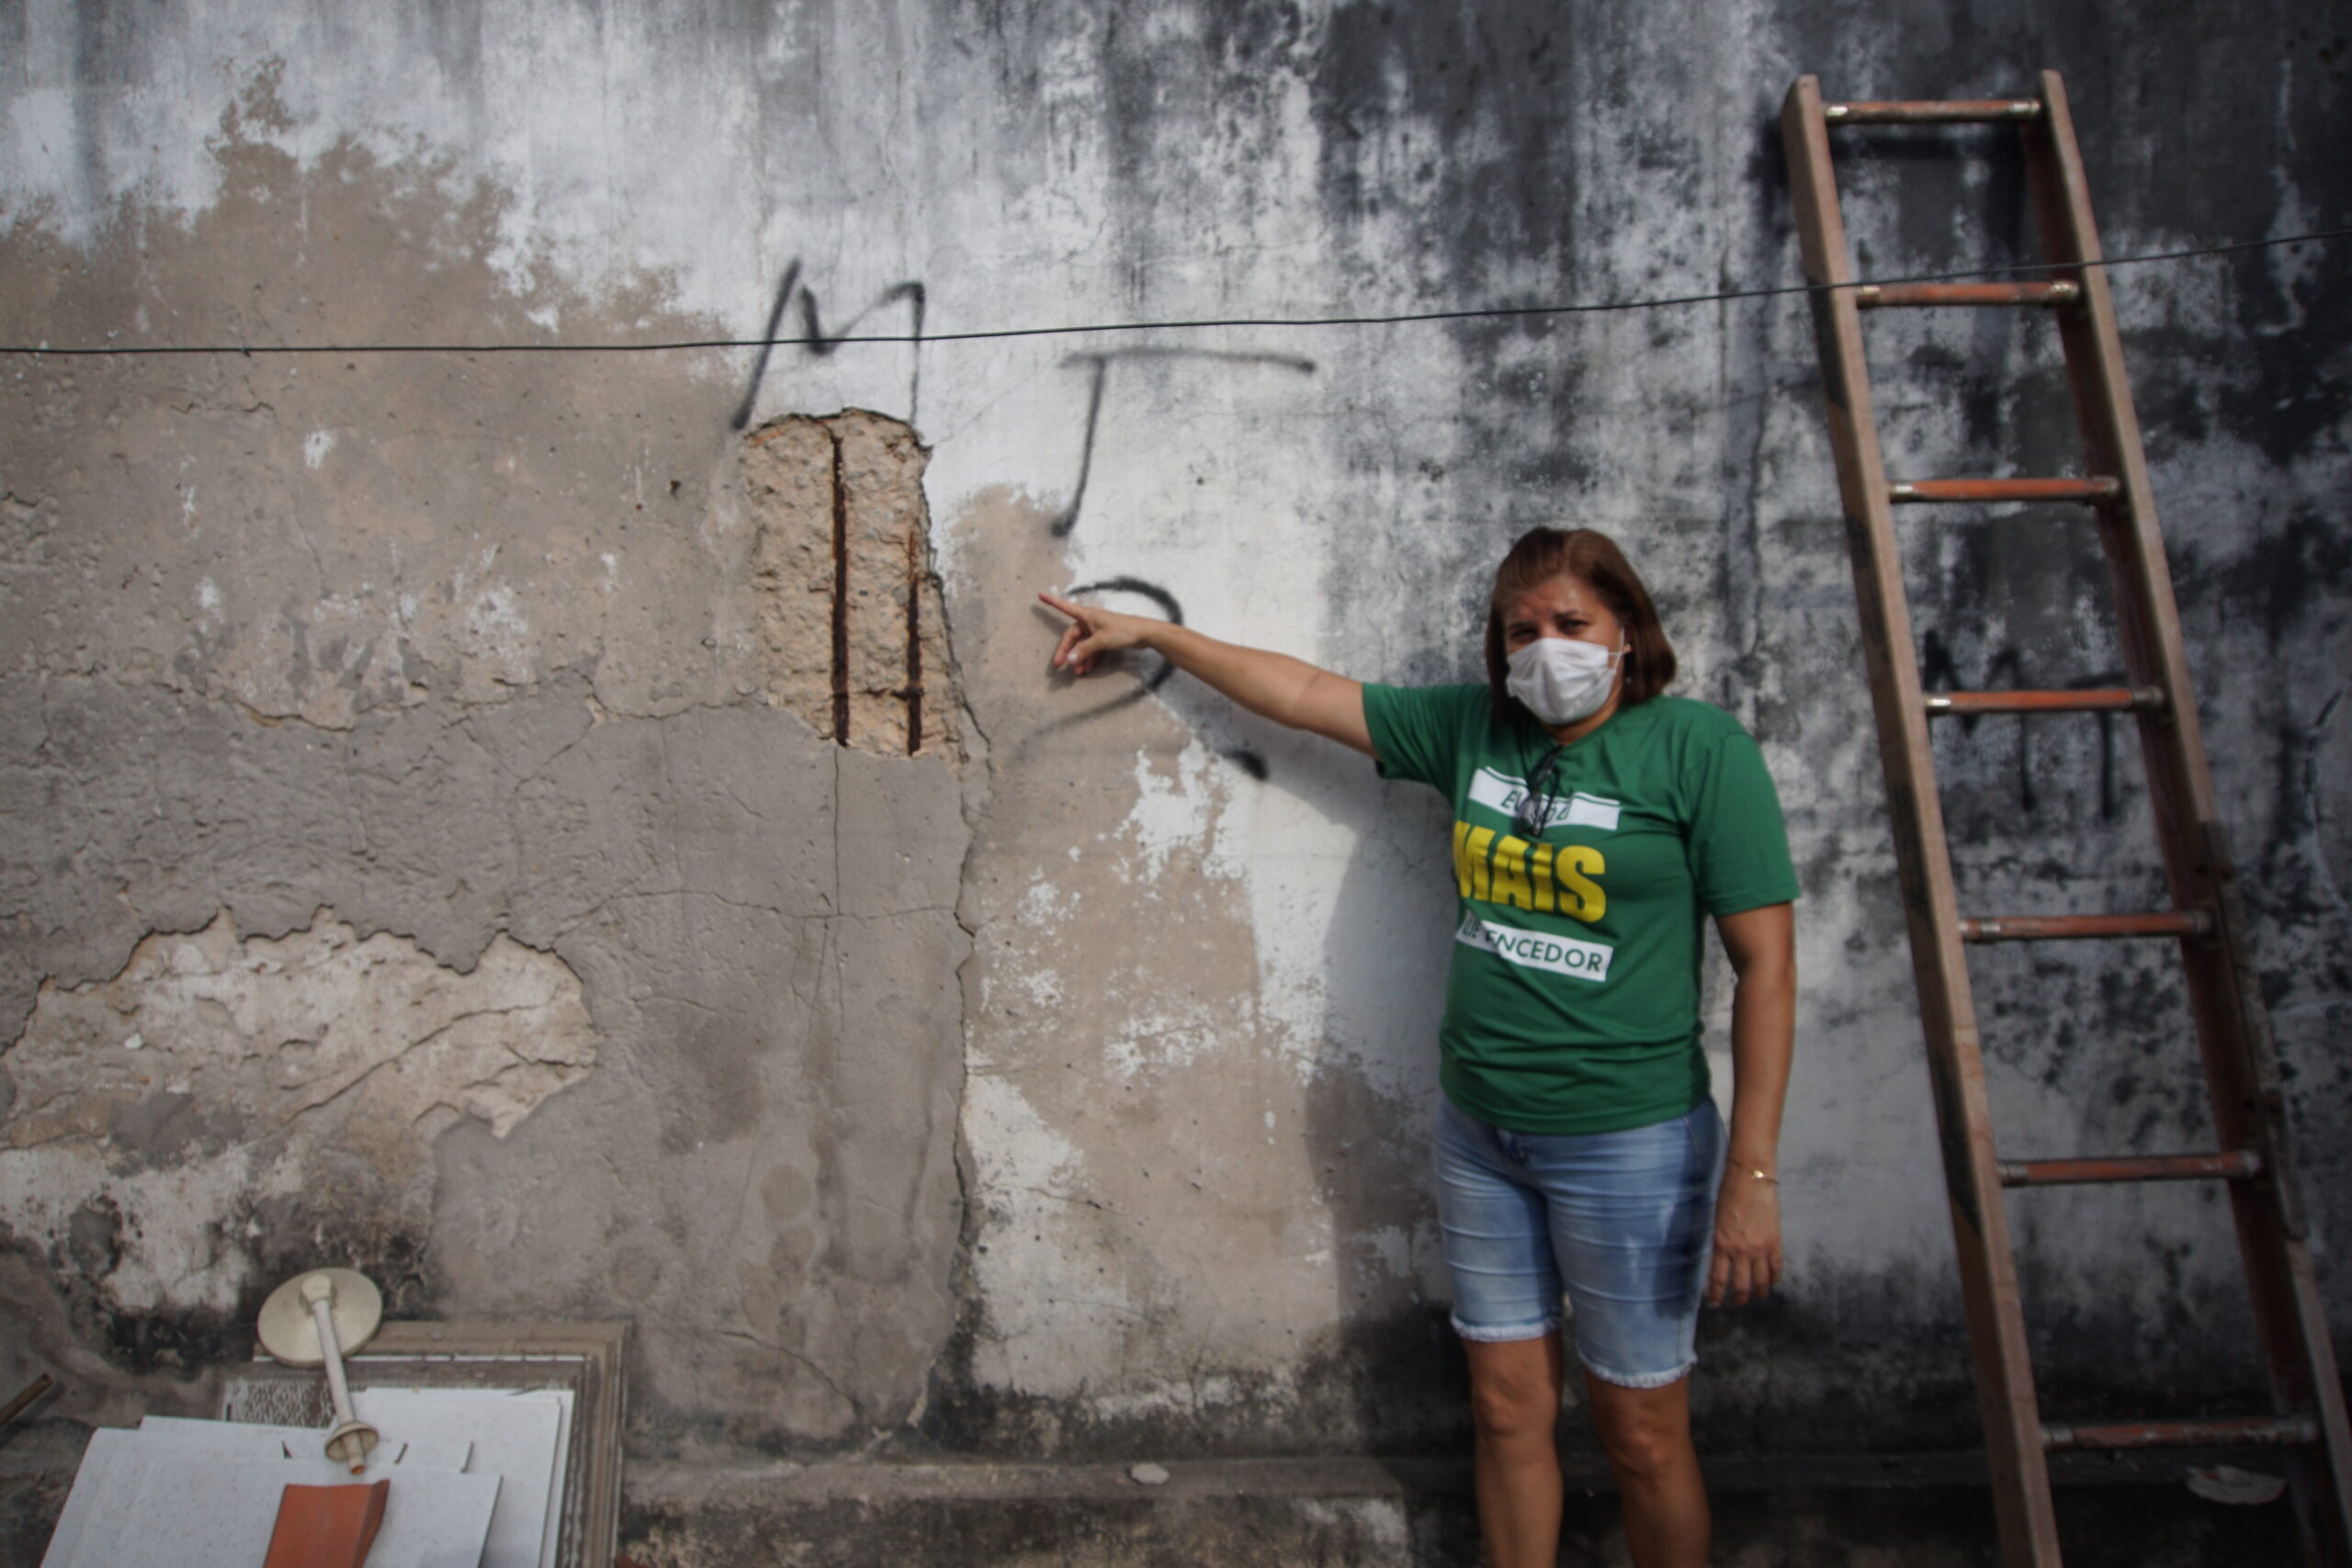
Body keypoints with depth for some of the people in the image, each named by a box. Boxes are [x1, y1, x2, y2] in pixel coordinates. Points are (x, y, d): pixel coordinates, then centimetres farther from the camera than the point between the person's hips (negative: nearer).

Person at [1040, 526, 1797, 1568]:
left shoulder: (1699, 748, -11)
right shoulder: (1473, 727, 3)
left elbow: (1766, 962, -11)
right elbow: (1307, 694, 11)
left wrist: (1752, 1173, -14)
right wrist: (1151, 633, 16)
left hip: (1630, 1145, -4)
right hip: (1479, 1132, 5)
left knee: (1642, 1436, 9)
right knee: (1507, 1410, 15)